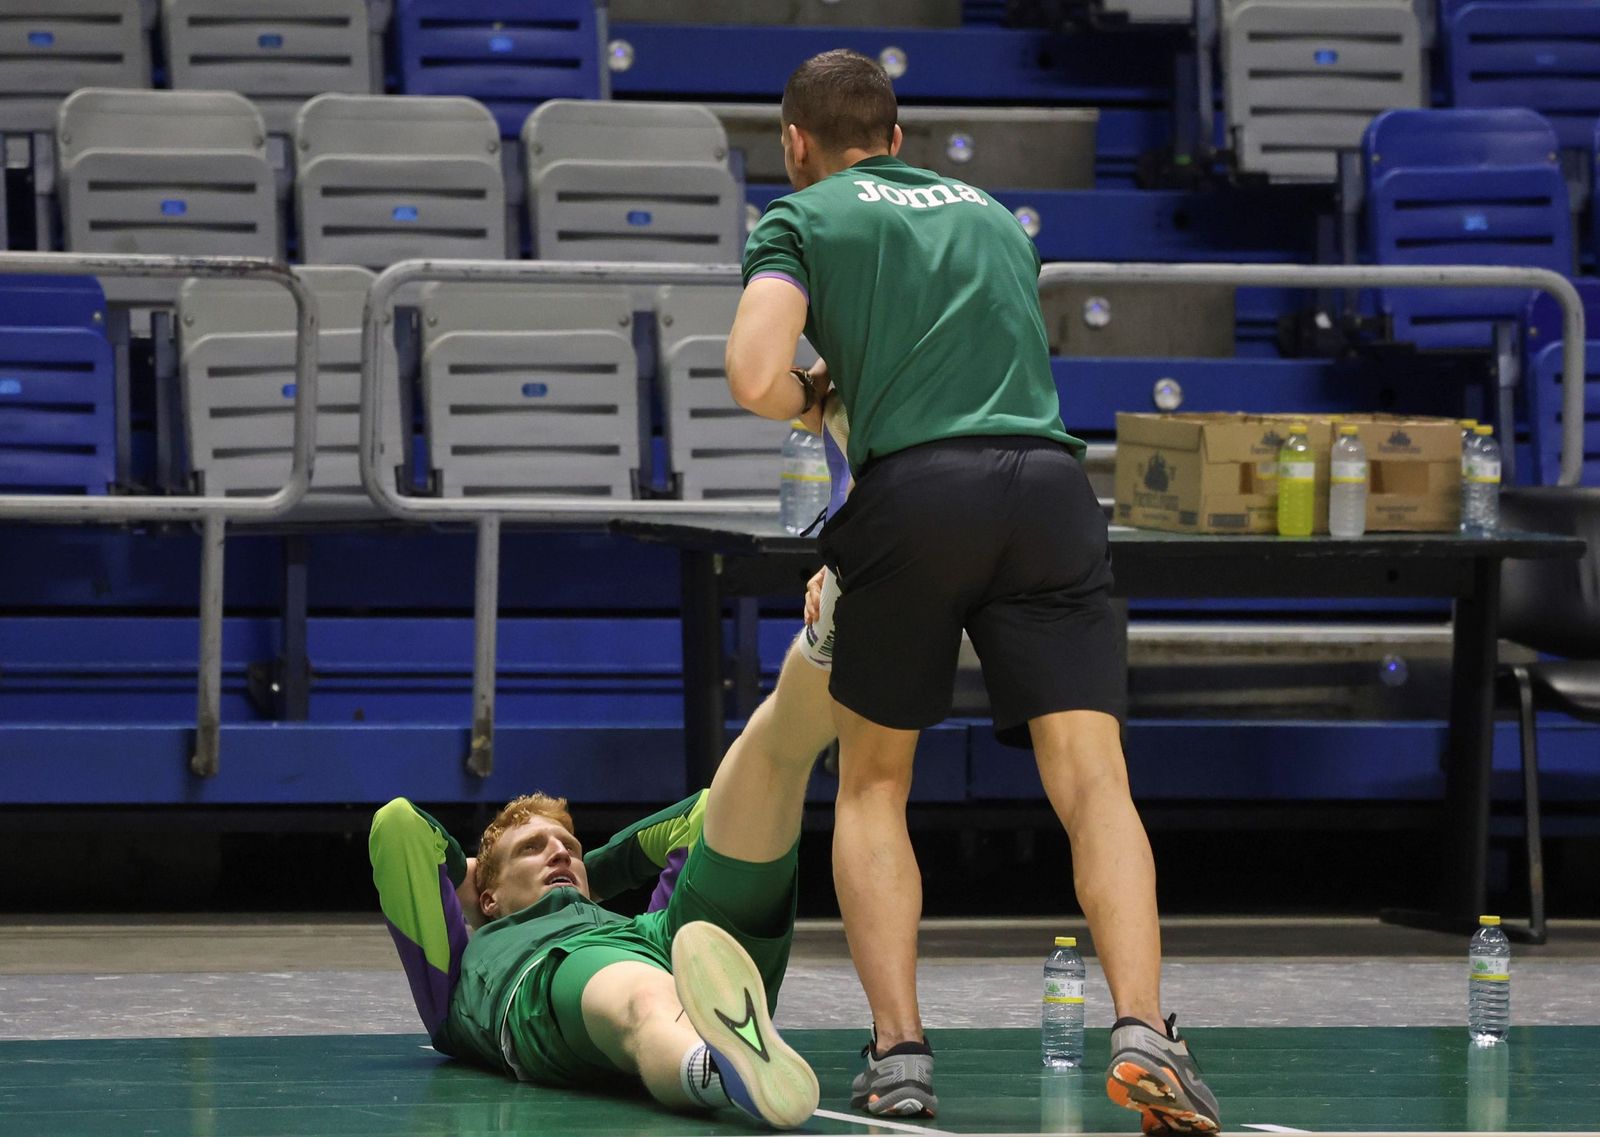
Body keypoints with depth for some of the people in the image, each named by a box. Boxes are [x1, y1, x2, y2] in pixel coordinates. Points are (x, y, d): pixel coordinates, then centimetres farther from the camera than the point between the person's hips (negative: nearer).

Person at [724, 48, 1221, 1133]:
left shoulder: (800, 219, 13)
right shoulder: (991, 210, 29)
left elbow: (757, 377, -3)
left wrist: (817, 393, 18)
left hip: (912, 488, -2)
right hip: (1051, 480, 3)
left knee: (873, 786, 14)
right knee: (1093, 782, -5)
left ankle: (899, 1047, 2)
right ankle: (1143, 1030, -25)